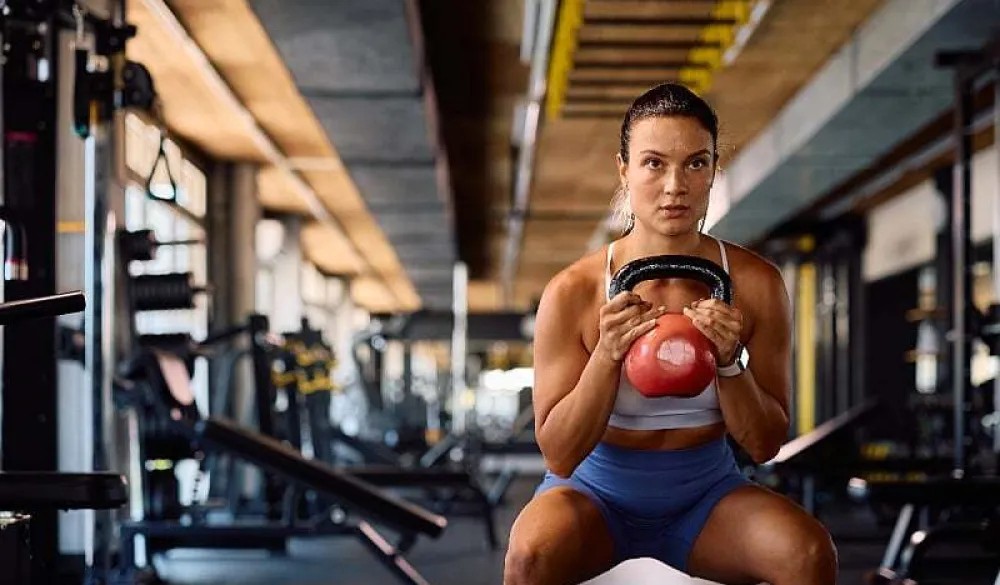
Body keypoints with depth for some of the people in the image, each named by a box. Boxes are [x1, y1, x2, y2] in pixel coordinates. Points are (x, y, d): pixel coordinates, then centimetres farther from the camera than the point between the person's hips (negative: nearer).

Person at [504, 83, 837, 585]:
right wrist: (607, 355, -25)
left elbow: (765, 444, -2)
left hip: (705, 492, 2)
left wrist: (729, 364, -21)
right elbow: (559, 456, -11)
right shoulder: (573, 293, -15)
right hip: (596, 492, -1)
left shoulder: (756, 285, -9)